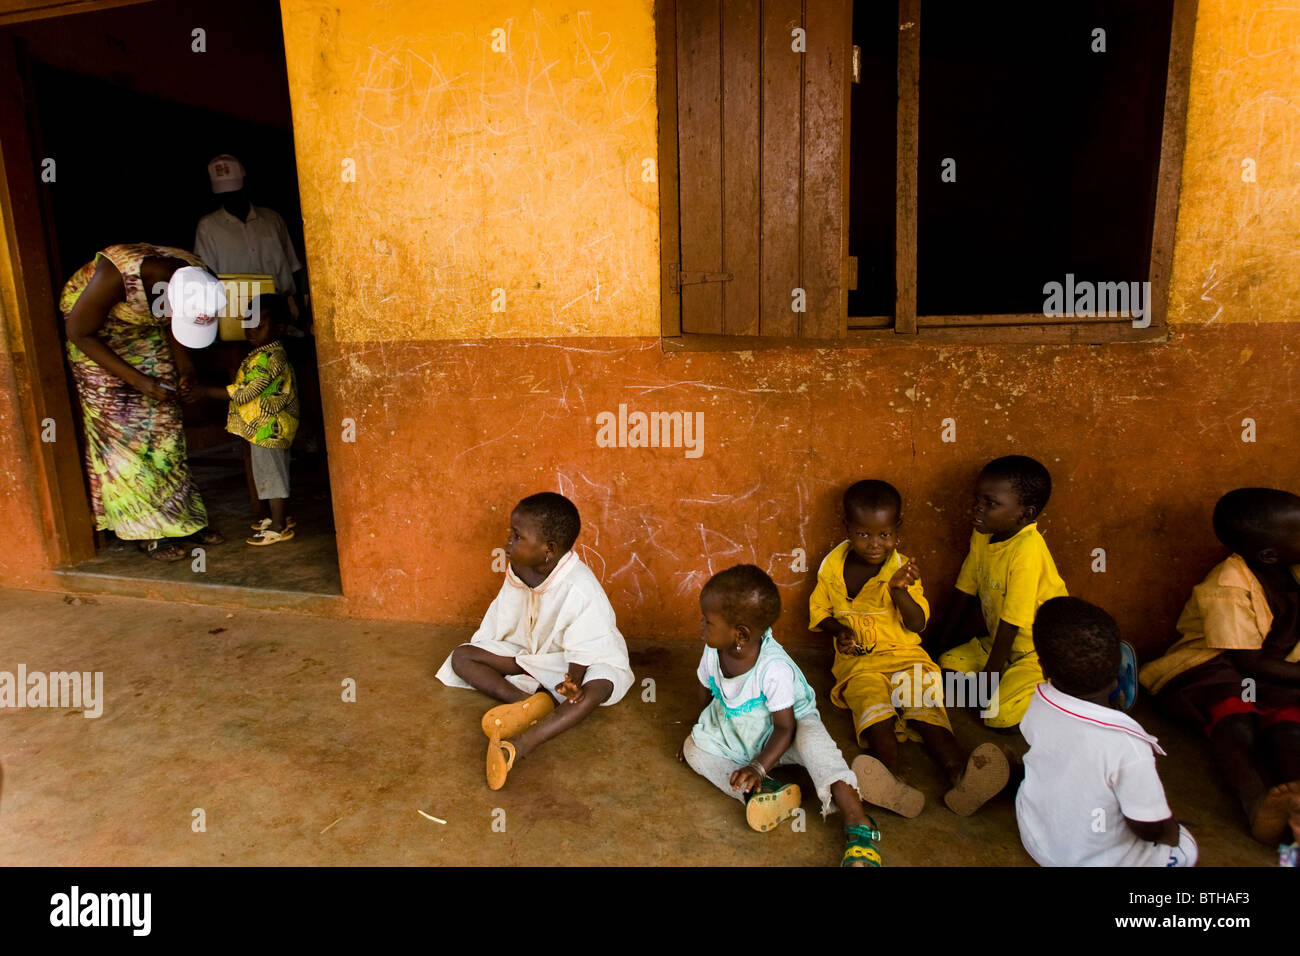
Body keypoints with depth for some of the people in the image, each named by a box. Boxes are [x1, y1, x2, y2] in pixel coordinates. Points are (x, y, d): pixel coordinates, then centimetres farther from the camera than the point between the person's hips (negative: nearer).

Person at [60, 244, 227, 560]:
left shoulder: (198, 281, -23)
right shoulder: (118, 276, -39)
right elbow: (79, 333, -24)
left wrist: (182, 357, -15)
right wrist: (136, 379, -26)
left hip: (145, 330, 5)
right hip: (95, 335, -5)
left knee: (162, 420, 1)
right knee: (119, 428, -8)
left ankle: (181, 517, 7)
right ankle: (151, 532, -5)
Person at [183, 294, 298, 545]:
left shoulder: (265, 358, -21)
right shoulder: (274, 353, 11)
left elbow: (244, 393, -25)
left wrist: (204, 391, -24)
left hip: (267, 428, -10)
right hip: (271, 427, 10)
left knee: (271, 475, -2)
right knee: (274, 475, 19)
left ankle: (279, 528, 5)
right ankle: (281, 517, 32)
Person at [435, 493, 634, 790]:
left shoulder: (580, 588, -28)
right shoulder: (518, 571, -8)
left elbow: (582, 648, -26)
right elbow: (500, 619, 2)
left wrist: (573, 681, -41)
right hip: (529, 654, 7)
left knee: (599, 687, -40)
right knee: (462, 656, -8)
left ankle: (519, 746, -53)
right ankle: (528, 701, -26)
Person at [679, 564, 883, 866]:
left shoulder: (774, 668, -34)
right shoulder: (713, 652, -16)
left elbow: (785, 728, -29)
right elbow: (706, 689, 7)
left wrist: (758, 767, -37)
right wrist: (701, 728, 12)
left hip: (777, 740, -6)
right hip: (735, 736, 7)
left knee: (810, 735, -37)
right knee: (694, 748, -16)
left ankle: (858, 823, -40)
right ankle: (760, 792, -31)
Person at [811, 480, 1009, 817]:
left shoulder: (903, 568, 2)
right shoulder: (832, 567, 5)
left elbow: (917, 624, -3)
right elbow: (819, 612, 14)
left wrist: (900, 591, -22)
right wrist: (839, 630, -8)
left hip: (905, 655, 1)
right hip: (858, 661, -1)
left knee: (926, 709, -26)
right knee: (875, 714, -30)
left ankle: (961, 775, -45)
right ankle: (893, 787, -51)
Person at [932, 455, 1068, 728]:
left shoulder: (1027, 550, -30)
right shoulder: (982, 535, -3)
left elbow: (1010, 624, -25)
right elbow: (964, 593, 6)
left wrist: (988, 681, -19)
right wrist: (941, 645, 10)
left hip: (1041, 653, -8)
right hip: (1000, 643, 8)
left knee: (998, 716, -20)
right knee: (948, 664, -2)